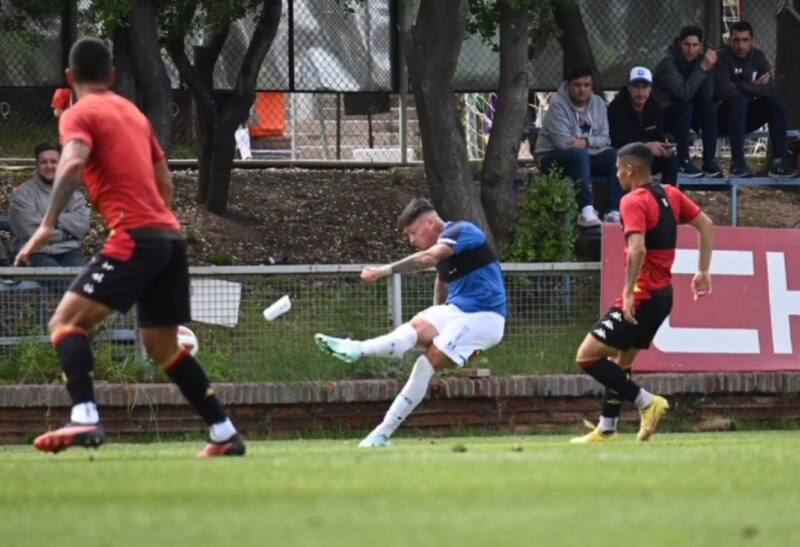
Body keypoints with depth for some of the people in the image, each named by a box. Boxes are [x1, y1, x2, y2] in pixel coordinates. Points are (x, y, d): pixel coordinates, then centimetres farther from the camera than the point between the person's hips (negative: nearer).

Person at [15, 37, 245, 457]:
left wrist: (48, 225, -27)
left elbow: (73, 163, -21)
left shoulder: (78, 115, -1)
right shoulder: (132, 112, 23)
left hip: (135, 237, -8)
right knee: (163, 345, 19)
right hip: (170, 234, 8)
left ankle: (84, 418, -29)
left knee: (65, 321, -10)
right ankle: (225, 434, 18)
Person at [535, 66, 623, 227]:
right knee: (579, 154, -38)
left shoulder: (598, 104, 6)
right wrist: (592, 142, -12)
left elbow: (605, 139, 1)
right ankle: (586, 210, -50)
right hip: (554, 158, -6)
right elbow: (564, 143, -21)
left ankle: (613, 211, -28)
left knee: (617, 156, -19)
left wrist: (587, 141, -20)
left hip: (586, 156, 6)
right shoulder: (558, 106, -13)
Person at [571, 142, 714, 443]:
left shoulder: (634, 201, -14)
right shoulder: (670, 195, 11)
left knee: (587, 356, -7)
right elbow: (706, 226, 16)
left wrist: (630, 293, -26)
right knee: (620, 361, 19)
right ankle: (606, 429, 21)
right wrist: (703, 272, 17)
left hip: (641, 297, -9)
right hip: (663, 294, 9)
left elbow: (638, 250, -27)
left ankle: (646, 401, -10)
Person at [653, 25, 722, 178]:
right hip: (662, 116, -6)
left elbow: (706, 96, -11)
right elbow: (684, 93, -34)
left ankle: (709, 163, -18)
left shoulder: (699, 60, -3)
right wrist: (703, 68, -35)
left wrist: (708, 68, -23)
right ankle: (682, 164, -31)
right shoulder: (668, 64, -20)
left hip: (685, 115, 6)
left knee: (710, 108, -20)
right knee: (685, 108, -33)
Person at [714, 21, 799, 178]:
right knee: (739, 99, -34)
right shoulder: (722, 58, -13)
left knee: (776, 101, -17)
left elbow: (769, 90, -8)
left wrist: (740, 86, -19)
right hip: (724, 117, -5)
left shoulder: (758, 57, 3)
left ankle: (779, 162, -21)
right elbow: (724, 90, -28)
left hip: (747, 117, 5)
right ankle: (737, 163, -35)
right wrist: (754, 87, -18)